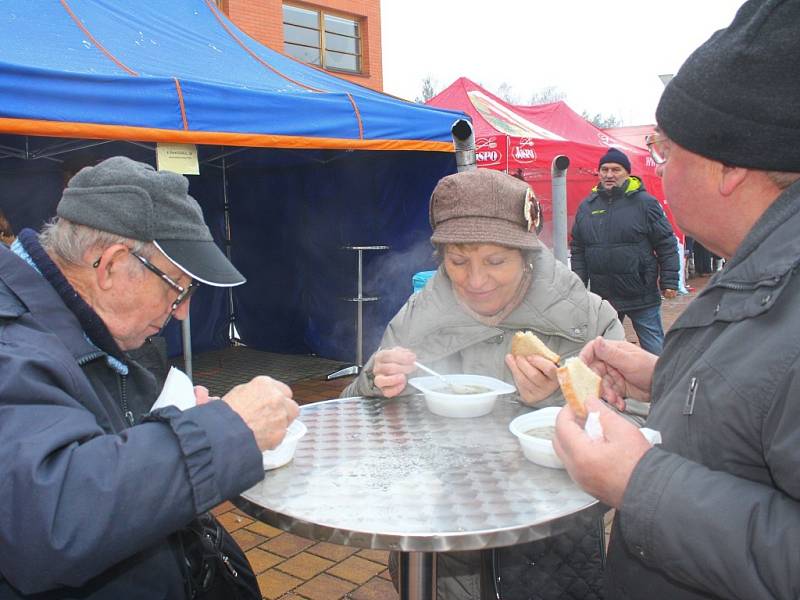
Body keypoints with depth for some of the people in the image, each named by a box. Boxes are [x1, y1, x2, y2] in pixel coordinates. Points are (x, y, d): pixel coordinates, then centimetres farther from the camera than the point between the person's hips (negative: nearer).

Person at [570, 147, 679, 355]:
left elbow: (667, 245, -3)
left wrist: (669, 282, -7)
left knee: (654, 350, 6)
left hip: (642, 297, -3)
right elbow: (578, 250, 11)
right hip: (602, 297, 4)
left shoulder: (645, 203, -5)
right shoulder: (586, 206, 7)